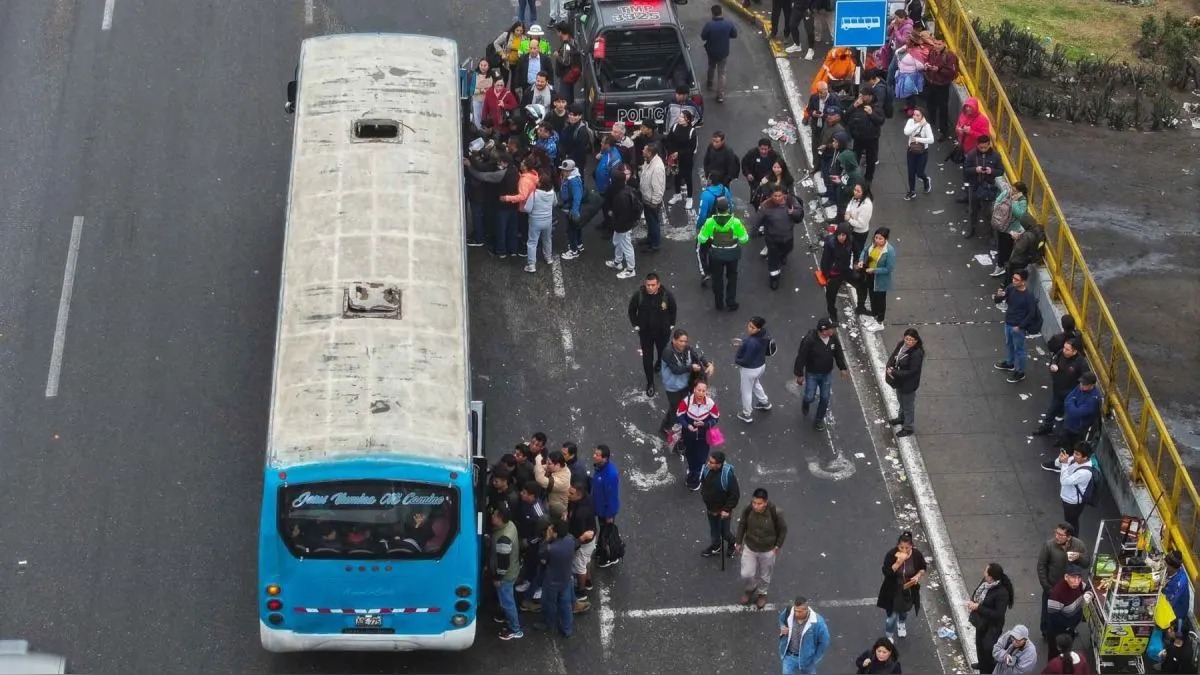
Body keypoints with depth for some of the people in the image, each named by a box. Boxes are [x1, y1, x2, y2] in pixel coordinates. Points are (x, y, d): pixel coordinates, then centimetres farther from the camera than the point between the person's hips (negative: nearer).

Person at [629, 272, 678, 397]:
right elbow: (632, 310, -4)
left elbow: (673, 310, -4)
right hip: (645, 332, -1)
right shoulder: (639, 295, -24)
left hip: (663, 331, 1)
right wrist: (636, 325, -5)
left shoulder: (667, 295, -24)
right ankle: (650, 383, 24)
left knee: (663, 352, 26)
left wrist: (671, 324, 0)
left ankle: (659, 364, 61)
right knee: (647, 358, 5)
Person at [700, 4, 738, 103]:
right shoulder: (728, 23, -17)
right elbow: (734, 34, -3)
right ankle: (721, 95, 10)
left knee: (711, 68, 29)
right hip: (724, 53, 1)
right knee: (721, 73, 11)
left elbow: (703, 37, -16)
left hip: (711, 52, -1)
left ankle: (709, 84, 53)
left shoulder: (709, 24, -25)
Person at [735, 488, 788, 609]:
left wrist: (778, 546, -6)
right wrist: (738, 542, 3)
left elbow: (783, 529, -11)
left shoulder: (775, 513, -30)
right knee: (746, 574, 9)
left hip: (768, 550, -1)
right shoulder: (747, 509, -24)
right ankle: (750, 589, 43)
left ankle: (762, 594, 49)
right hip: (749, 548, 2)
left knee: (764, 575, 19)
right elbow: (742, 525, -4)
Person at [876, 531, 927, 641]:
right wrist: (898, 562, -40)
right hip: (893, 591, -3)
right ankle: (889, 636, 31)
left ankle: (901, 624, 63)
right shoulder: (891, 555, -27)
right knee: (891, 615, 6)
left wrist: (918, 576, -21)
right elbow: (886, 572, -29)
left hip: (909, 591, 3)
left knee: (904, 610, 30)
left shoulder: (917, 555, -20)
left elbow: (923, 568, -1)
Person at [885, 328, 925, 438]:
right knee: (901, 400, 31)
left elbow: (911, 372, -28)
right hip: (899, 381, 7)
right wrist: (889, 368, -20)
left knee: (908, 405, 14)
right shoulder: (901, 344, -11)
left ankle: (908, 428, 33)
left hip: (908, 384, -7)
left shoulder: (917, 354, -33)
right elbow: (893, 356, 0)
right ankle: (902, 418, 57)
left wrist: (894, 373, -27)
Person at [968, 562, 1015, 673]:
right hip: (981, 622, 9)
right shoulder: (986, 581, -11)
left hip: (991, 626, -9)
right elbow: (977, 592, 10)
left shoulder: (1002, 593, -35)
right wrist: (972, 601, -10)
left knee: (987, 649, 10)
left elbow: (998, 614, -33)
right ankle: (982, 664, 57)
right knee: (980, 644, 30)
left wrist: (978, 607, -34)